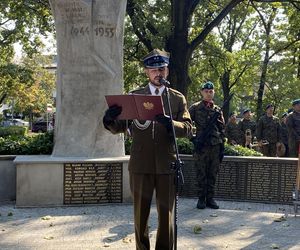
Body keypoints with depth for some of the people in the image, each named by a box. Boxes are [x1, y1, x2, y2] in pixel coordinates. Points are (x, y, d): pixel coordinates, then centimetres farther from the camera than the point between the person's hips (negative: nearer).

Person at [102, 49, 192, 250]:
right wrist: (110, 119, -19)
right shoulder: (134, 96, 8)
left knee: (166, 213, 7)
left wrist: (170, 123, -25)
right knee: (140, 213, 9)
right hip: (140, 165, 1)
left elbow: (188, 128, -3)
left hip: (167, 164, 0)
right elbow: (118, 128, 5)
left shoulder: (178, 98, 7)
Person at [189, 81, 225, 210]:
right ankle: (201, 199, 9)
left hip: (215, 146, 3)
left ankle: (210, 198, 15)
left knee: (213, 174, 7)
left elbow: (222, 129, 14)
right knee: (201, 174, 1)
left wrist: (222, 146, 8)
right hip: (201, 146, -3)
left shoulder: (217, 110, 13)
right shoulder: (195, 108, 3)